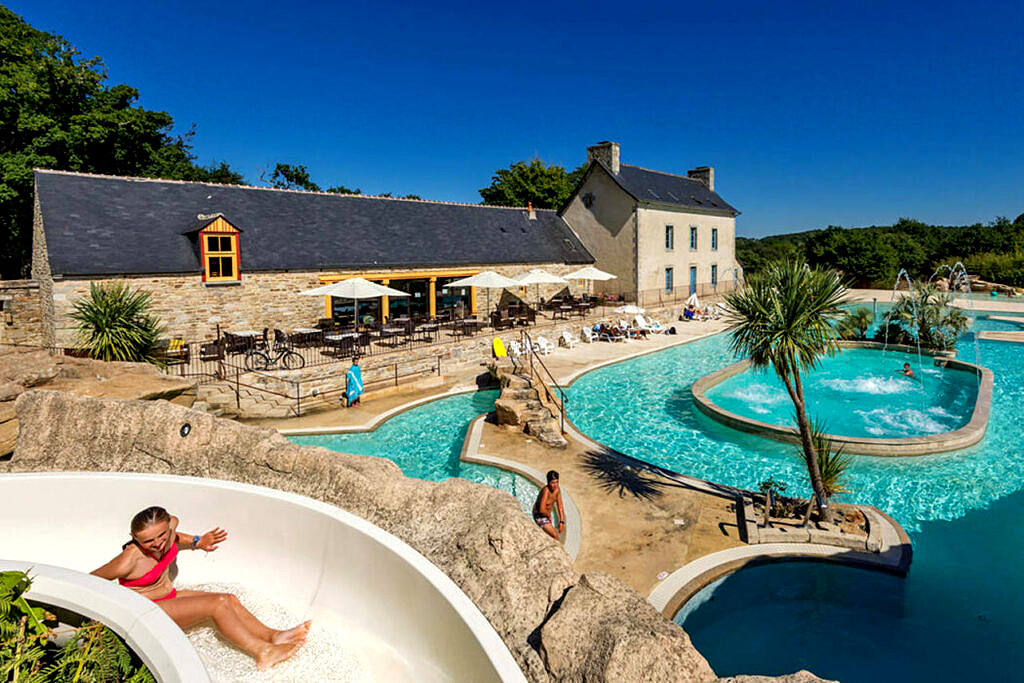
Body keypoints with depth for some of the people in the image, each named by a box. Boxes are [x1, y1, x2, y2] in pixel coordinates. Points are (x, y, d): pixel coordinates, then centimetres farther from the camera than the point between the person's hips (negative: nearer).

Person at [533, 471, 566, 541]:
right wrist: (549, 515, -18)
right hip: (540, 516, -8)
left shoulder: (557, 489, -11)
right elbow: (542, 510, -37)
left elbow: (560, 507, -4)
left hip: (547, 515, 8)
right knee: (555, 535, -16)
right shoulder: (546, 491, -34)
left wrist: (561, 522, -7)